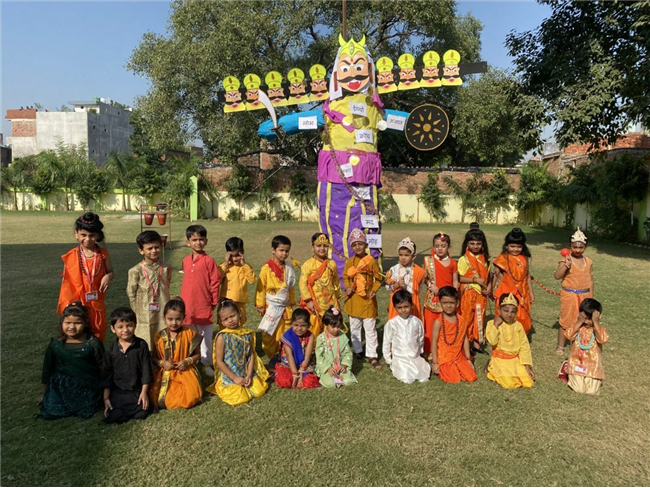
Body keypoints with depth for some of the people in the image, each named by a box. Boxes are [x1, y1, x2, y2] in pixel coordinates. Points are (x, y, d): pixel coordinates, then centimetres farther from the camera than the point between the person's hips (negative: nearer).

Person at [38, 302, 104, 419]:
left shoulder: (93, 343, -10)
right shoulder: (55, 345, -3)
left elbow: (102, 370, -3)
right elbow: (47, 370, 10)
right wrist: (45, 394, 18)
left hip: (86, 389, -3)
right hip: (61, 388, 3)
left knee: (86, 413, -19)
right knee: (50, 412, -15)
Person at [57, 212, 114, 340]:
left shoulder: (103, 254, -5)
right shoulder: (71, 256, -7)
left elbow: (110, 271, 6)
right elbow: (66, 282, -1)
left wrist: (108, 277, -19)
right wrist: (67, 304, -4)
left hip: (97, 304, 1)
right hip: (77, 304, -1)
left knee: (98, 335, 15)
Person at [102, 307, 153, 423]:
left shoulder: (141, 345, -6)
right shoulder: (111, 350, 0)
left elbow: (146, 370, -4)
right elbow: (106, 374, 5)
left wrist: (144, 392, -6)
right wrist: (106, 398, 1)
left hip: (137, 391, -2)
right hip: (117, 392, 2)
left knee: (141, 415, -18)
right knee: (110, 418, -16)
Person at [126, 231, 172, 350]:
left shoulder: (166, 269, 1)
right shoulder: (136, 271, -8)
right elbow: (131, 294, -2)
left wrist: (167, 311, 8)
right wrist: (138, 313, -1)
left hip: (163, 315, 2)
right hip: (145, 318, -2)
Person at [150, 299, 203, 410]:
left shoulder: (189, 334, -3)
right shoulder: (159, 337, 1)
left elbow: (197, 354, 3)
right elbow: (154, 358, 9)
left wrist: (187, 361, -15)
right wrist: (162, 363, -12)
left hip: (185, 371, -1)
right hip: (165, 374, 2)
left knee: (190, 398, -22)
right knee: (158, 400, -17)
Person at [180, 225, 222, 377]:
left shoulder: (209, 261, -10)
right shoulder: (186, 261, 6)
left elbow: (215, 282, -7)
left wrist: (214, 302, -4)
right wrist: (182, 301, 16)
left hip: (204, 307, -4)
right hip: (187, 307, 4)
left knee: (206, 336, 8)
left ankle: (206, 364, 22)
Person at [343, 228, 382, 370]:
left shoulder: (371, 261, -7)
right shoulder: (349, 262, 1)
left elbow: (378, 279, -2)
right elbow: (345, 277, 11)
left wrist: (374, 290, -17)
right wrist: (347, 287, -7)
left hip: (368, 300, -3)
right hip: (353, 300, 4)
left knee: (370, 329, 2)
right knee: (354, 328, 15)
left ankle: (372, 355, 11)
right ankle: (358, 351, 31)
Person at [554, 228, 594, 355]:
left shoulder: (588, 262, 4)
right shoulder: (566, 260, -10)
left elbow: (590, 280, 10)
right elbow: (557, 276, -21)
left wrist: (591, 297, 10)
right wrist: (566, 265, -34)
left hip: (584, 295, 4)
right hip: (569, 295, -4)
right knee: (566, 321, 4)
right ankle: (560, 346, 17)